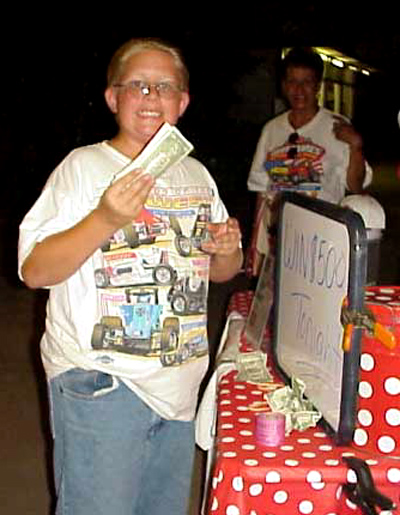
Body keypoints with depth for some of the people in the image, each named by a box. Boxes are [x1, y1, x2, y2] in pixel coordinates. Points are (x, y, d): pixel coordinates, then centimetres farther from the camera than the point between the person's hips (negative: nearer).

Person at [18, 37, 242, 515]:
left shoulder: (196, 174, 10)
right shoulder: (83, 166, -8)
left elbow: (219, 270, 20)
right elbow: (34, 271, -14)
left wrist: (228, 251, -4)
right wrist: (105, 221, -28)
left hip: (178, 382, 6)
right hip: (100, 385, -6)